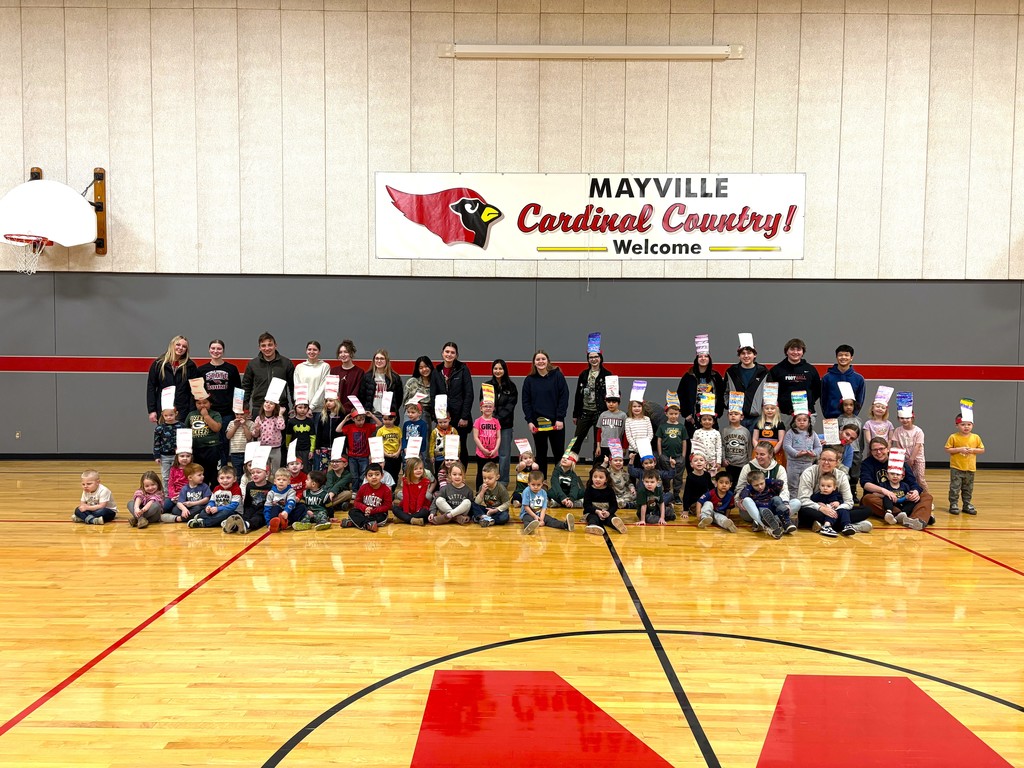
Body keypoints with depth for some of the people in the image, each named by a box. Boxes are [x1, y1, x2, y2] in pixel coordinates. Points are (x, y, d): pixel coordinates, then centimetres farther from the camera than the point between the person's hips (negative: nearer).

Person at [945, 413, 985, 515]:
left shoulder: (976, 438, 2)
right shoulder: (953, 437, -7)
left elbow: (982, 449, 7)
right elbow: (947, 449, -7)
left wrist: (973, 450, -11)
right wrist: (959, 449, -18)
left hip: (970, 468, 3)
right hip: (956, 468, -3)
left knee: (968, 488, 13)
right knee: (955, 487, -2)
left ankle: (967, 505, 24)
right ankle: (953, 505, 7)